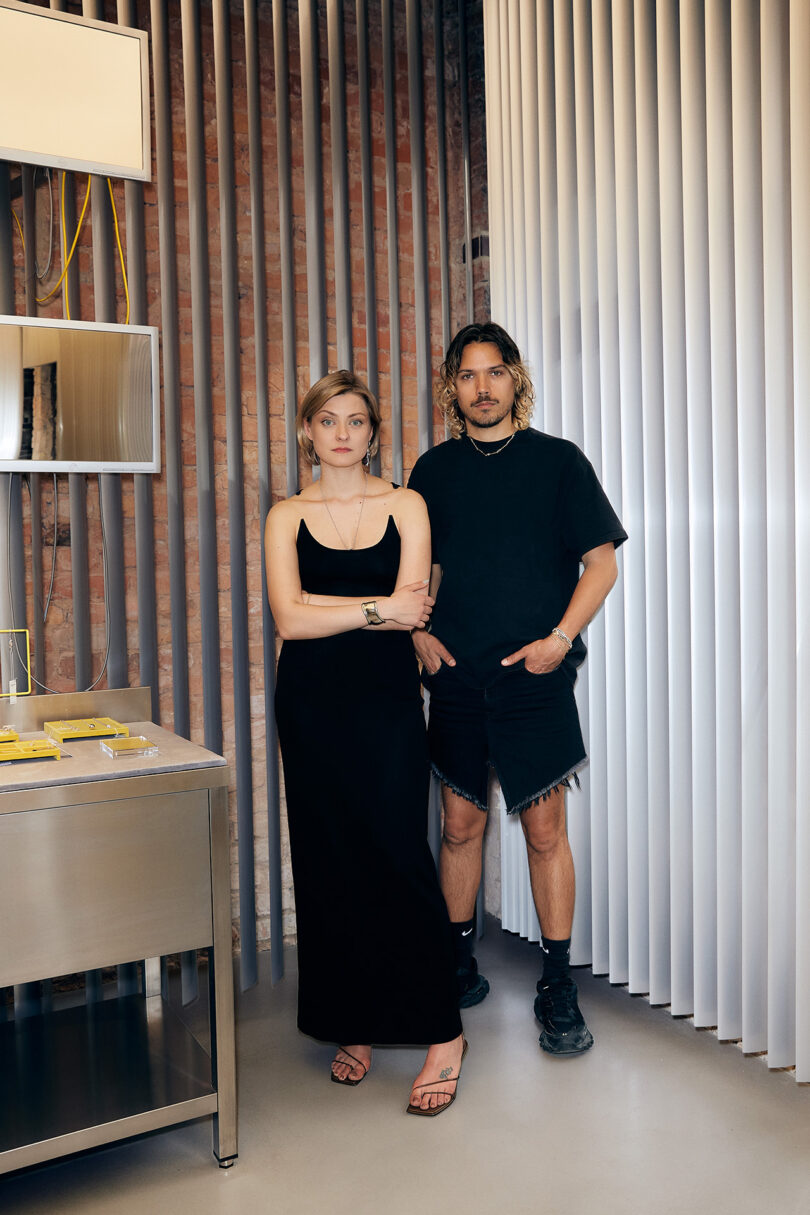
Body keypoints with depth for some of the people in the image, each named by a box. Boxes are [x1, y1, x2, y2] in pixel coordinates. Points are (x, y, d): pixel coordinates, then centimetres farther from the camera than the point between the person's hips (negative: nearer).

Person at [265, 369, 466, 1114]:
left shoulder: (406, 506, 4)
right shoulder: (287, 517, 6)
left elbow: (411, 611, -8)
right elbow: (289, 618, -8)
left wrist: (323, 611, -11)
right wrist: (376, 608, -11)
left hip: (388, 700, -2)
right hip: (313, 708, 2)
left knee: (400, 854, -6)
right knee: (329, 863, 7)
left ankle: (444, 1035, 9)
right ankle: (353, 1026, 23)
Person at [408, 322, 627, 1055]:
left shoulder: (557, 460, 1)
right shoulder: (434, 470, 9)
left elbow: (602, 561, 0)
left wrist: (560, 639, -11)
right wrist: (419, 631, 0)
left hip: (535, 676, -2)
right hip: (456, 677, 3)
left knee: (546, 828, 1)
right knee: (461, 823, 9)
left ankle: (558, 988, 14)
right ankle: (459, 967, 26)